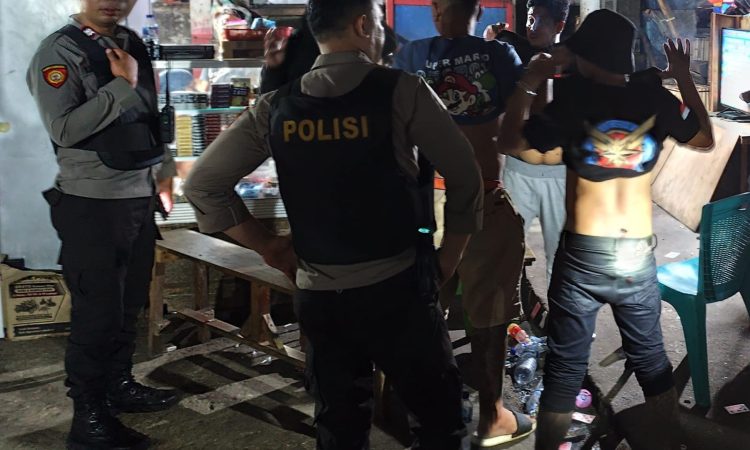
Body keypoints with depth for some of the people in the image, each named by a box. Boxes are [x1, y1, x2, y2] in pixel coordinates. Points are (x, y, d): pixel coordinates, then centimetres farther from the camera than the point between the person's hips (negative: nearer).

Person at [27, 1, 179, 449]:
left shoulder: (133, 45, 12)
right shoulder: (59, 52, -10)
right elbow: (64, 128, -21)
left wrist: (163, 166, 20)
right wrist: (121, 86, -19)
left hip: (140, 197, 7)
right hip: (93, 205, -7)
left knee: (129, 306, 16)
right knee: (98, 313, -1)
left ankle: (119, 386, 33)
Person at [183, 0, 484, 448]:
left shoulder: (276, 106, 3)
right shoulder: (401, 91, -7)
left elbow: (203, 184, 5)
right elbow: (465, 176, -4)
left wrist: (267, 245, 8)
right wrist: (448, 258, 7)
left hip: (318, 294, 4)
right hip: (395, 288, -4)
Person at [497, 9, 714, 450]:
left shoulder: (573, 100, -10)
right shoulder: (656, 98, -2)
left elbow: (510, 143, -4)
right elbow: (705, 139, 14)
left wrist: (528, 83, 4)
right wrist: (685, 78, 19)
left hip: (583, 255, -3)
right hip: (639, 256, 3)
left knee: (565, 367, 7)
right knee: (651, 359, 20)